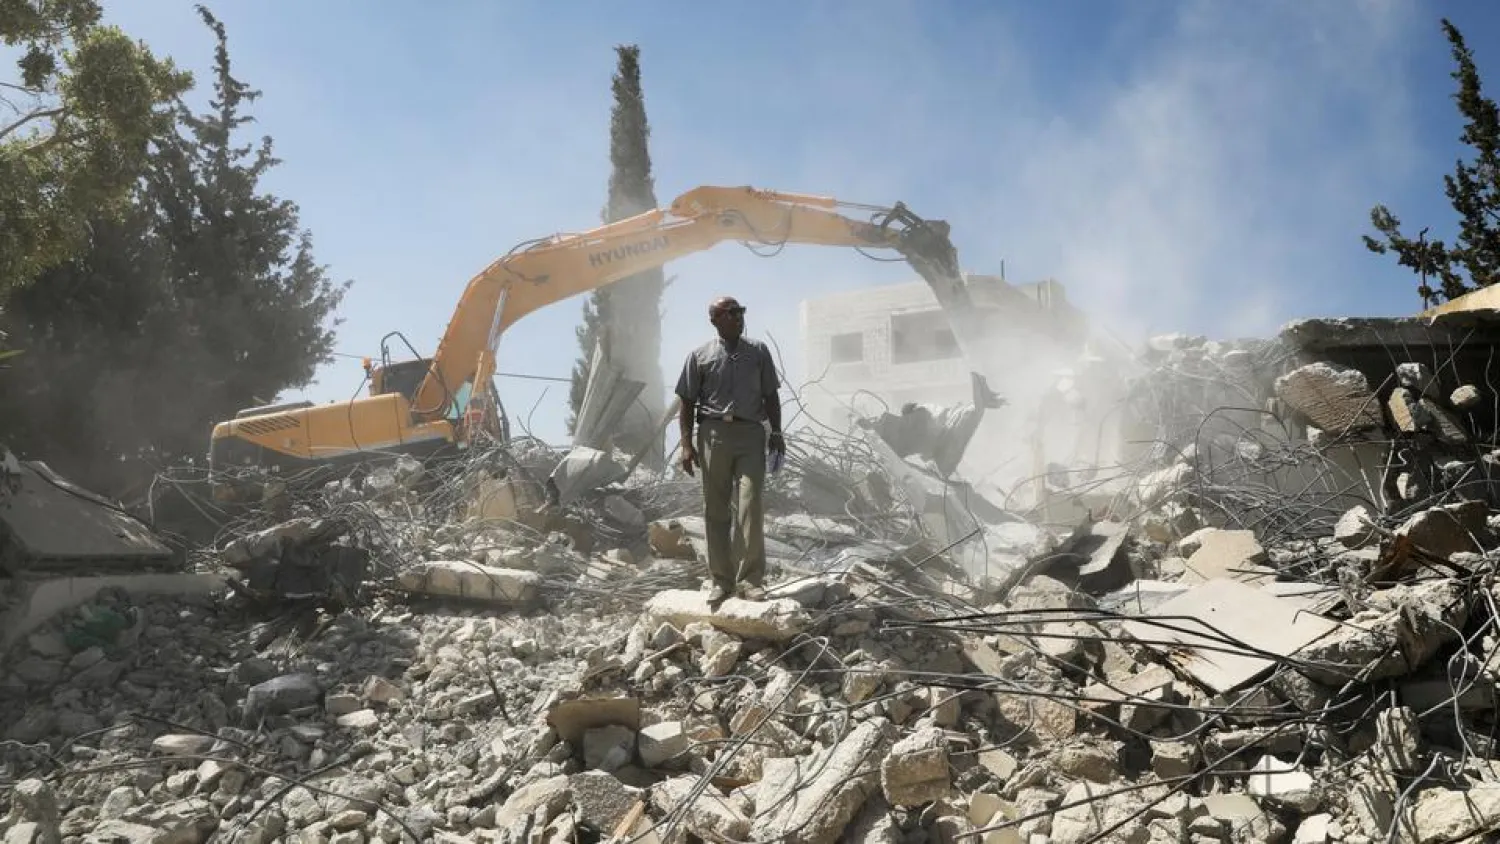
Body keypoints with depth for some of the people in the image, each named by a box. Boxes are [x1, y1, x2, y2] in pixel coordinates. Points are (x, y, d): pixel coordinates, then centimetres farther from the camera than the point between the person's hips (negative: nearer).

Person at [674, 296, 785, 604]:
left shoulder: (758, 351, 12)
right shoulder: (700, 356, 7)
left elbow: (770, 396, 16)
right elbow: (688, 402, 6)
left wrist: (776, 432, 8)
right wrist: (687, 443, -2)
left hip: (751, 433, 0)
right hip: (713, 433, 0)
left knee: (750, 506, -9)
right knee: (715, 511, 4)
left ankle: (750, 579, -5)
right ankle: (721, 579, 12)